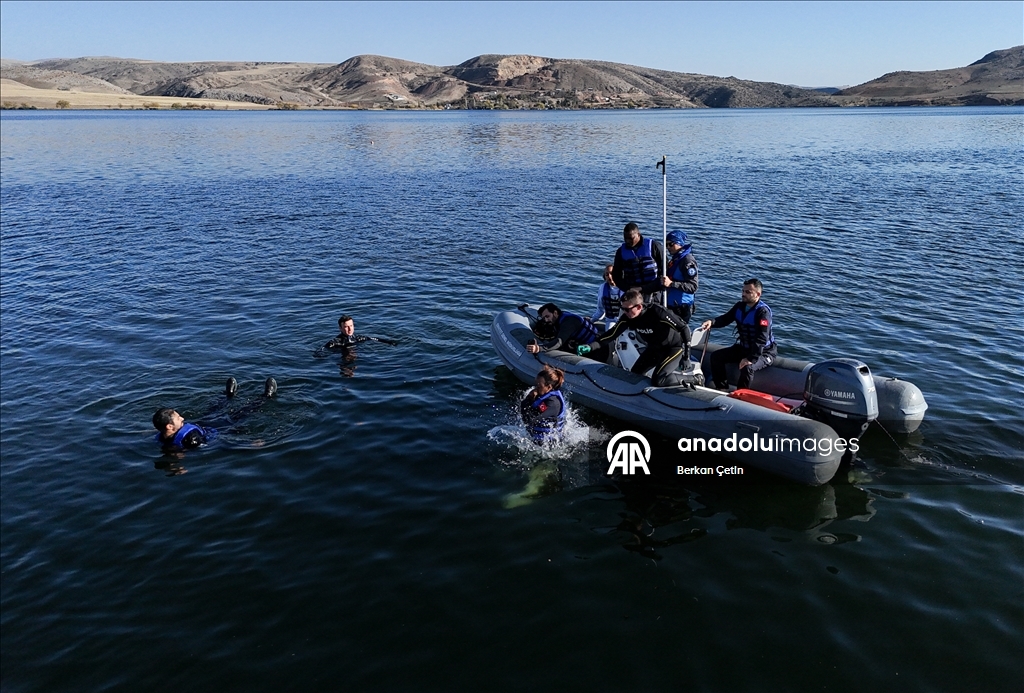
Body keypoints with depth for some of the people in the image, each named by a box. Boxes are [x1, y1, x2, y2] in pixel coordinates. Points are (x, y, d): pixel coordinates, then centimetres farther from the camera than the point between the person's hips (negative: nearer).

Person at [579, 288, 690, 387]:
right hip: (654, 348, 8)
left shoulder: (657, 313, -34)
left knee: (658, 380, -23)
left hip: (675, 347, -8)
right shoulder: (627, 317, -18)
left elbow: (684, 328, -26)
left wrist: (686, 357, -24)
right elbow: (612, 334, -13)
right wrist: (591, 346, -26)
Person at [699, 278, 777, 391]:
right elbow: (725, 318, 1)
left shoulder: (763, 311, -23)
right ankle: (722, 389, 4)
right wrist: (712, 322, -22)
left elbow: (761, 339, -30)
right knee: (716, 356, 0)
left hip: (764, 352, -8)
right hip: (743, 348, 8)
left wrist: (751, 359, -35)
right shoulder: (740, 306, 0)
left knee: (747, 368, -36)